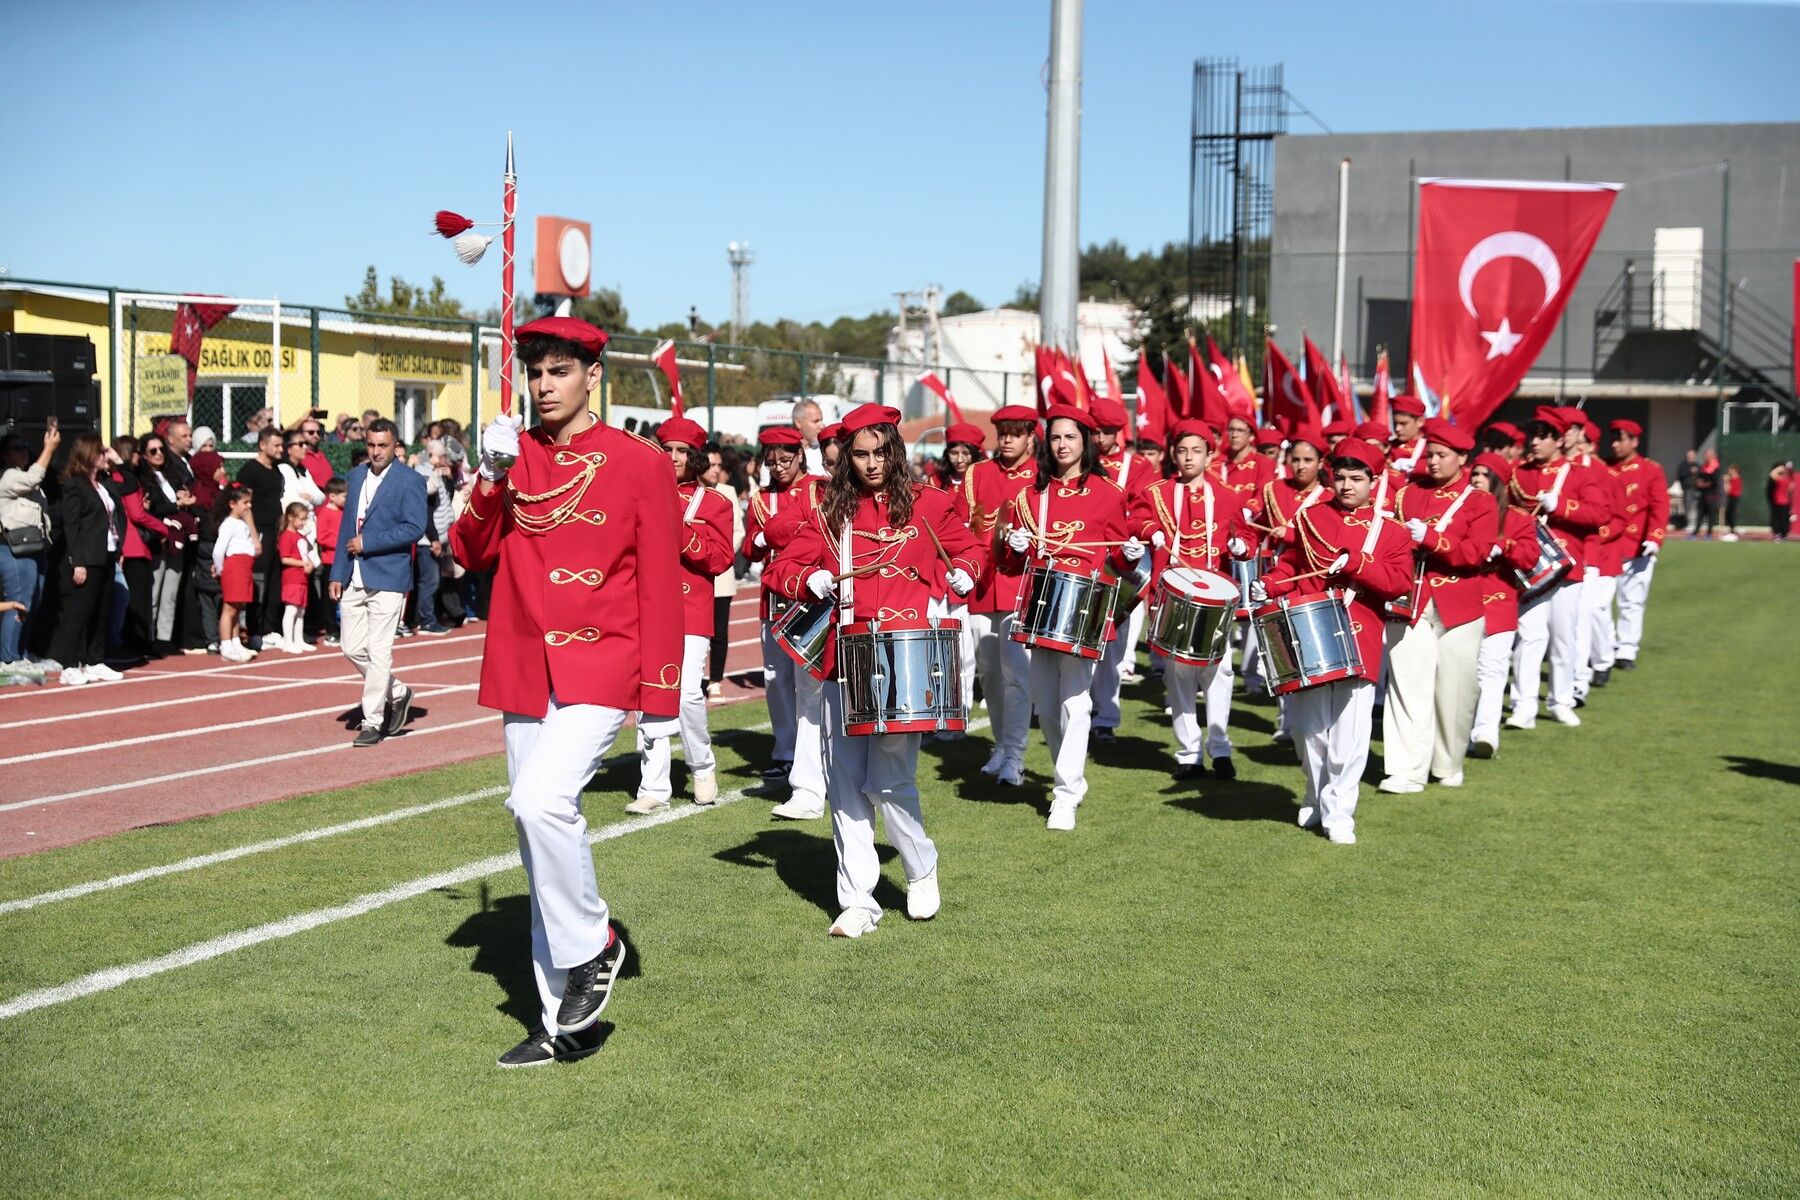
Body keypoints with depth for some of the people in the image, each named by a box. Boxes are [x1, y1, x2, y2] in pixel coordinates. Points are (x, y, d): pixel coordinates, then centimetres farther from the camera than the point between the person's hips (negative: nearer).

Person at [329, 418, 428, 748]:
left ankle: (373, 721, 3)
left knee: (379, 652, -5)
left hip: (387, 577, -6)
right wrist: (337, 573, 11)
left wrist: (367, 542, -15)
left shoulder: (410, 481, -5)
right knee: (353, 649, 7)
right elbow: (346, 526, 17)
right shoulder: (356, 476, 14)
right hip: (354, 578, 6)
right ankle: (397, 693, 28)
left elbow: (414, 528, -14)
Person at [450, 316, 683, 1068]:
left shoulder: (640, 464, -4)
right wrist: (492, 477, -10)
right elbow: (472, 555, 5)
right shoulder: (514, 456, 9)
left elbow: (662, 583, -3)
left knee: (542, 800, -27)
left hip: (601, 667, -5)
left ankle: (592, 945, -2)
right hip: (525, 672, 5)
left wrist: (662, 695, -6)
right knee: (537, 829, 8)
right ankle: (564, 1021, 19)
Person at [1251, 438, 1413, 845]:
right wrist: (1268, 586, -5)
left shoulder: (1391, 533, 4)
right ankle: (1316, 798, 29)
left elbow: (1399, 582, -7)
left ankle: (1338, 812, 3)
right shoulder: (1310, 518, 9)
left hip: (1357, 646, -2)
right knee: (1310, 728, 9)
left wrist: (1353, 563, -17)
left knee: (1349, 733, -5)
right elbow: (1290, 566, 14)